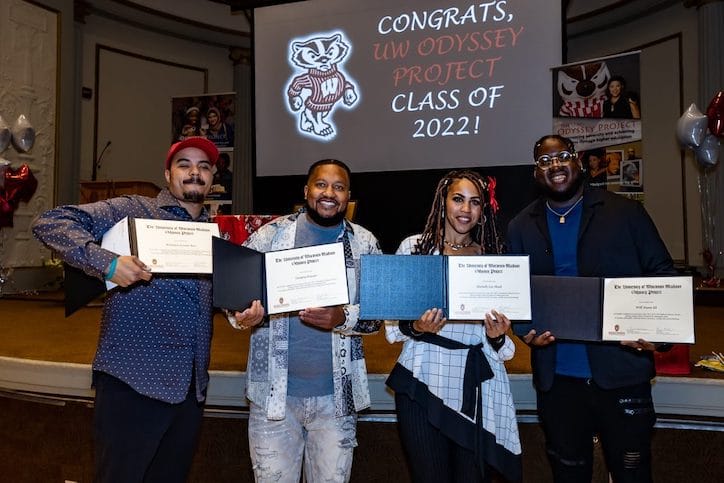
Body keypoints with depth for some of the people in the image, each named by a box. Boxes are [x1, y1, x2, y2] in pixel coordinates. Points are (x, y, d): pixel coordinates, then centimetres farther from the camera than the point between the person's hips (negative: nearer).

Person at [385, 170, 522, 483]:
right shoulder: (414, 246, 1)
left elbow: (503, 347, 14)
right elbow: (392, 322, 2)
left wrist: (497, 337, -8)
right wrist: (415, 328, -18)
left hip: (477, 386, 2)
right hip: (424, 380, -2)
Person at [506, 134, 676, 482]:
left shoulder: (626, 213, 0)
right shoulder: (521, 227, 6)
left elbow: (662, 274, 1)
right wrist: (526, 330, -11)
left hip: (621, 371, -2)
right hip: (556, 377, 2)